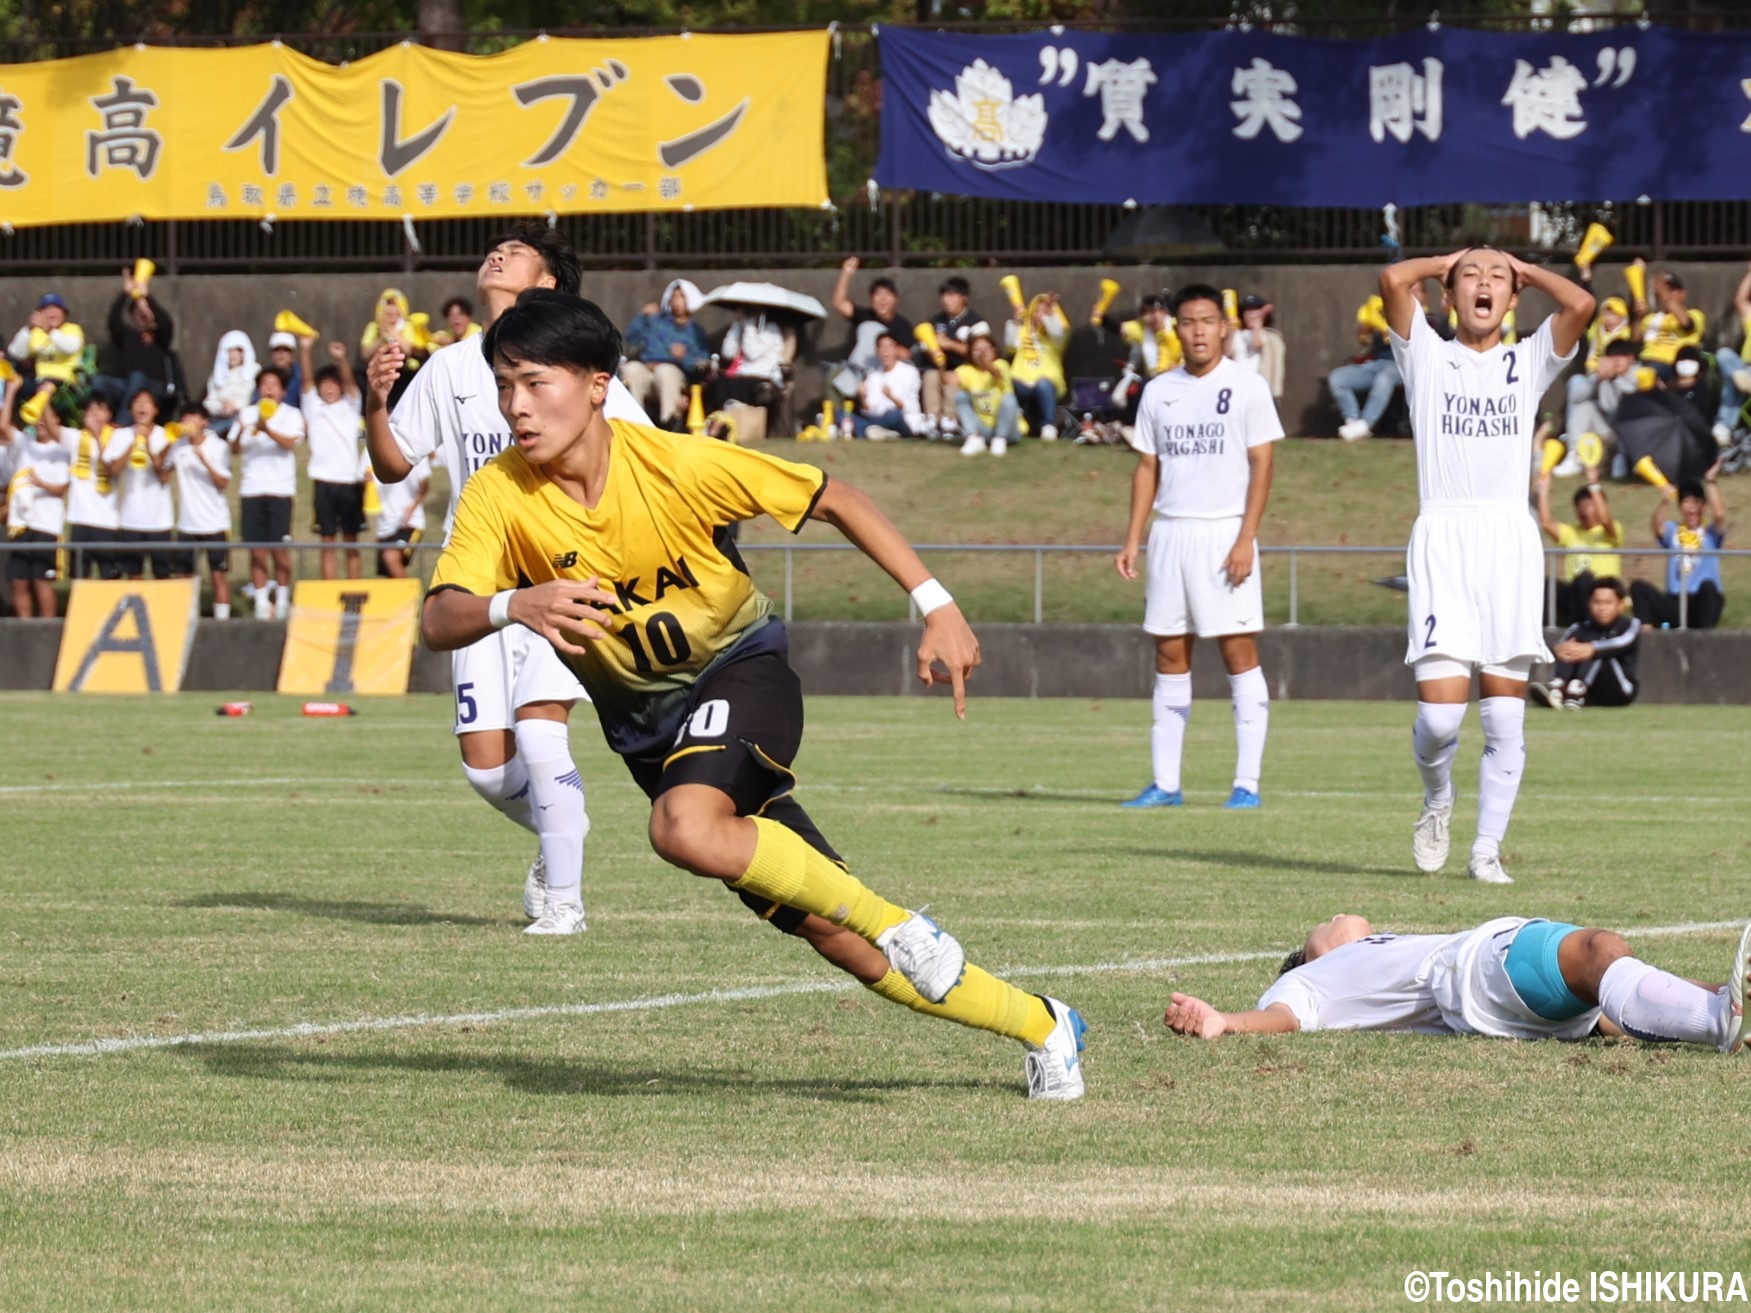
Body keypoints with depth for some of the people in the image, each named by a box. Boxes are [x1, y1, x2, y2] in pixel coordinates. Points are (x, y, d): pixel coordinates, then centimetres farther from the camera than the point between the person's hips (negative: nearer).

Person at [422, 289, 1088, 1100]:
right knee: (824, 928, 1)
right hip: (643, 721, 4)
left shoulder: (675, 463, -20)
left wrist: (935, 605, -17)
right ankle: (1039, 1027, 16)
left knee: (686, 827, -36)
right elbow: (439, 622, -22)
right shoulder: (498, 495, -13)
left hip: (739, 669, -4)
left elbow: (835, 501, -10)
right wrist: (512, 606, -44)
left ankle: (899, 928, -19)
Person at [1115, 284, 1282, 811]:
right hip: (1170, 532, 5)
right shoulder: (1159, 392, 12)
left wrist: (1245, 539, -13)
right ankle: (1165, 782, 8)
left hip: (1225, 533, -5)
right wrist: (1133, 539, 6)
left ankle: (1247, 782, -5)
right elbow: (1147, 469, 15)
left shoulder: (1246, 386, -1)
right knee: (1170, 655, 5)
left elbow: (1262, 465, -4)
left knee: (1239, 651, -7)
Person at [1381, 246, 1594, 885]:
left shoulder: (1528, 362, 15)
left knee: (1504, 714, -3)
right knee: (1440, 710, -12)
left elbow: (1581, 304, -3)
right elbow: (1393, 280, -5)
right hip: (1442, 540, -2)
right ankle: (1437, 800, 18)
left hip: (1510, 540, 2)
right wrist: (1447, 261, 13)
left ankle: (1487, 847, 6)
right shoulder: (1426, 355, 11)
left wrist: (1525, 269, 13)